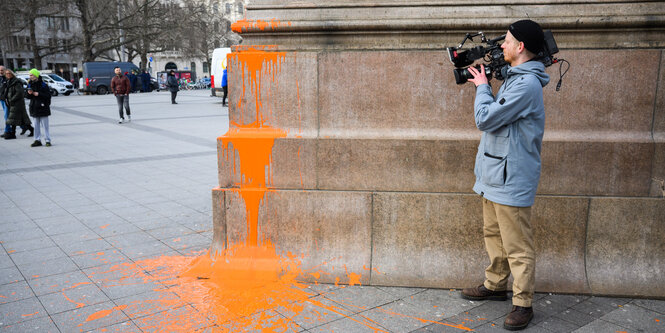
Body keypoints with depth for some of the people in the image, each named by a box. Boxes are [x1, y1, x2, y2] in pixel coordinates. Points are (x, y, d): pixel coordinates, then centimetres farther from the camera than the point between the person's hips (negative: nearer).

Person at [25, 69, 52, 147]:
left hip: (43, 108, -6)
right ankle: (37, 140, 16)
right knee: (36, 125, 10)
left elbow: (48, 95, -12)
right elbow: (28, 97, 14)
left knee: (45, 125, -2)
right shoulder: (30, 85, 9)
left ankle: (48, 140, 3)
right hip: (34, 108, 6)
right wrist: (29, 93, -7)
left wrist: (39, 94, -20)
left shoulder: (43, 85, -8)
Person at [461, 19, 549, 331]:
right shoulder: (514, 78, 13)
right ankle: (495, 285, 38)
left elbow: (484, 119, -19)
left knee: (517, 246, 0)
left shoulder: (527, 84, -20)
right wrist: (483, 85, 11)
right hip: (494, 175, 11)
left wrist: (482, 86, -7)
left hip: (511, 179, -11)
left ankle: (522, 304, 12)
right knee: (493, 234, 22)